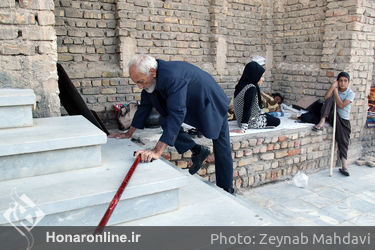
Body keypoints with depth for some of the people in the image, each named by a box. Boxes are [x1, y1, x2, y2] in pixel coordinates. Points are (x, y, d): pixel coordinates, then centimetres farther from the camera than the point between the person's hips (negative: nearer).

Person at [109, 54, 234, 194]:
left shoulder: (173, 77, -39)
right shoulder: (150, 79, -13)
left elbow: (176, 114, -45)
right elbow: (144, 106, 0)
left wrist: (157, 151, -48)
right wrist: (129, 133, 3)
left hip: (212, 105, -7)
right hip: (192, 106, 7)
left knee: (222, 152, 1)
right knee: (165, 121, -10)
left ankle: (227, 191, 19)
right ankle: (197, 151, 3)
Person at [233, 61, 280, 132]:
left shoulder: (242, 85, 2)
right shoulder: (251, 88, -26)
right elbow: (247, 108, -31)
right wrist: (243, 128, -33)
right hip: (251, 122, -9)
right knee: (277, 121, 13)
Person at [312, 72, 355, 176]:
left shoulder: (351, 93, -2)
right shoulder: (335, 90, 5)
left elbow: (341, 105, -18)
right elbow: (326, 98, -16)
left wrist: (335, 91, -15)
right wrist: (332, 86, -20)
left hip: (344, 120, -1)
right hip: (332, 115, 1)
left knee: (343, 141, -9)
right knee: (330, 99, -25)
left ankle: (344, 166, -4)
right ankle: (322, 122, -38)